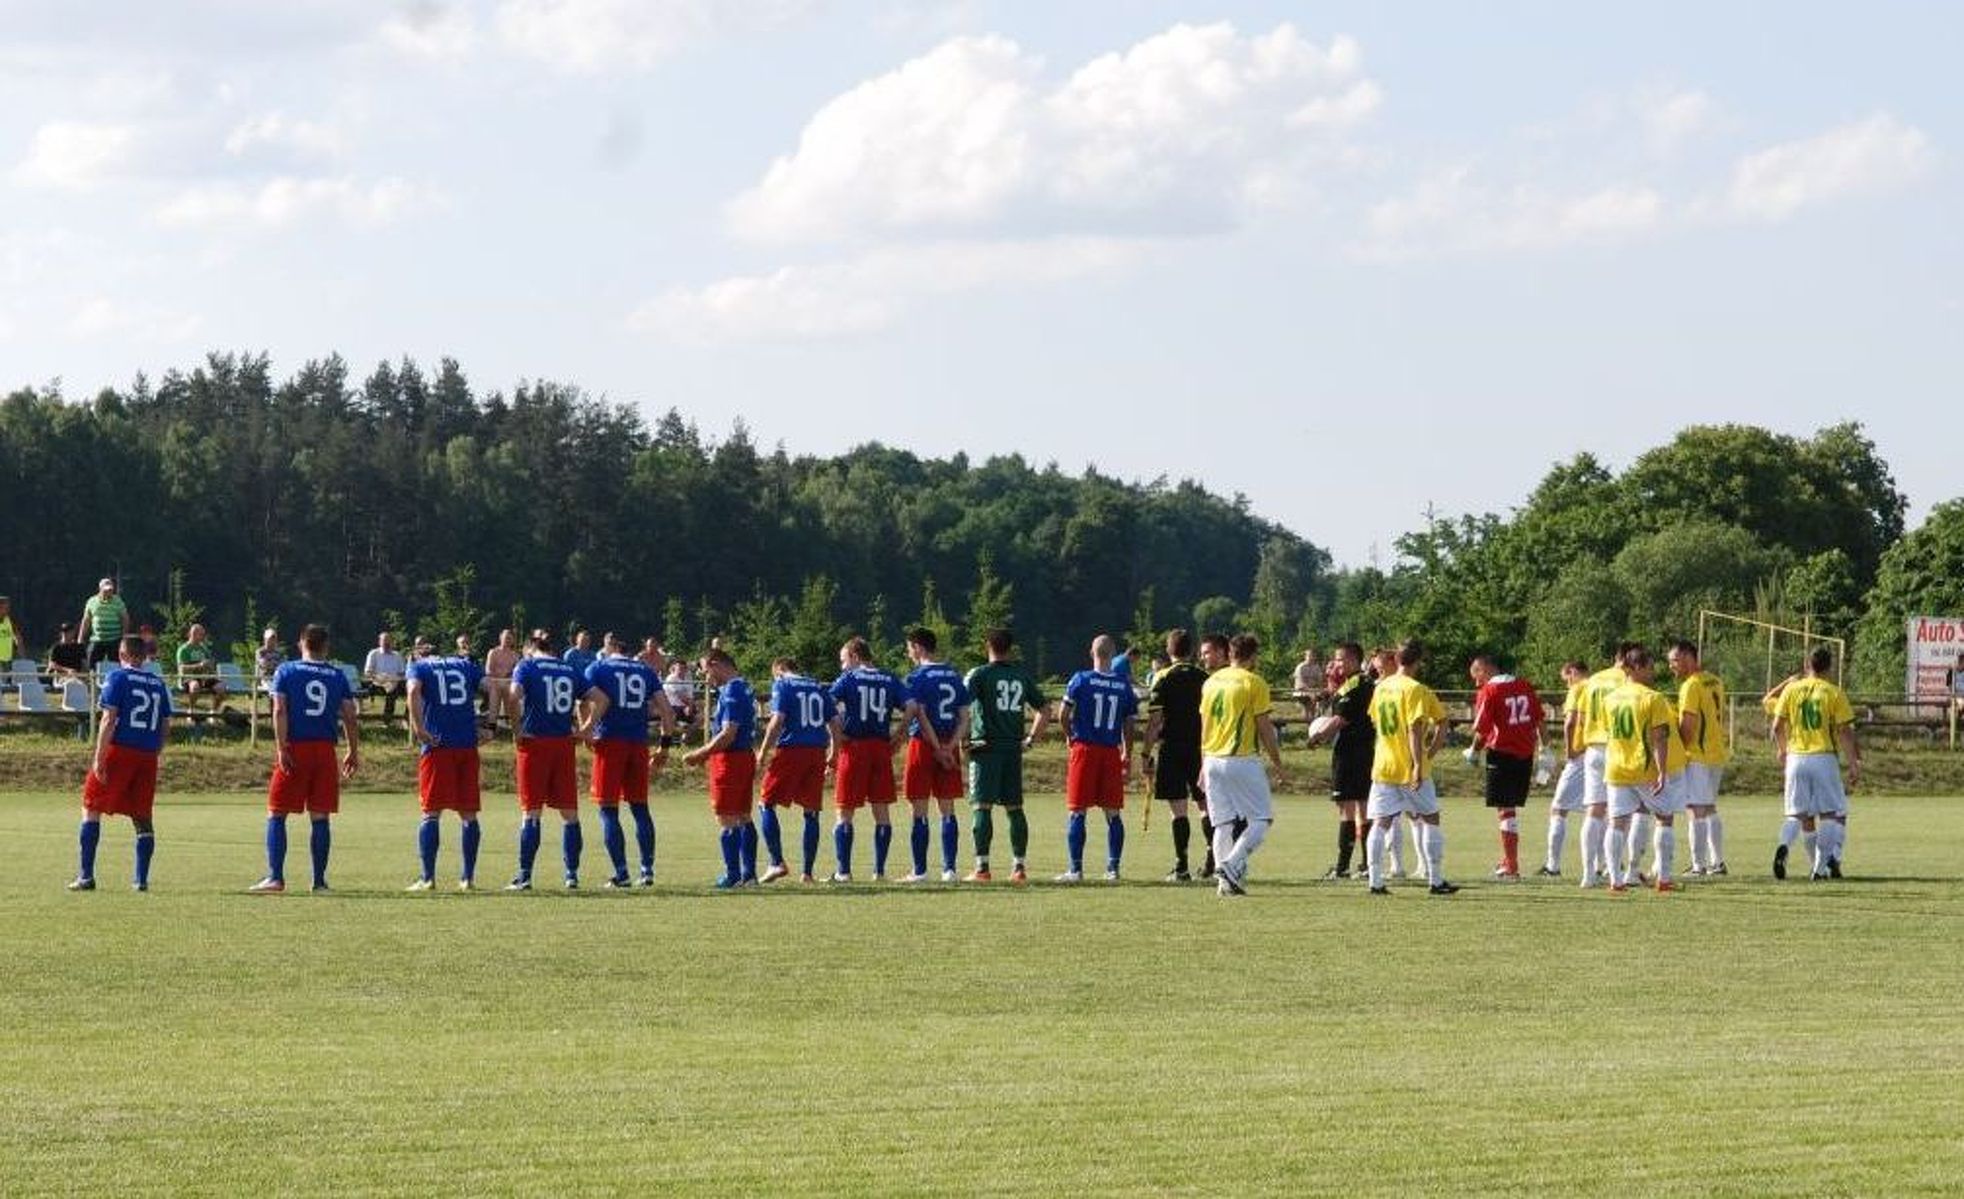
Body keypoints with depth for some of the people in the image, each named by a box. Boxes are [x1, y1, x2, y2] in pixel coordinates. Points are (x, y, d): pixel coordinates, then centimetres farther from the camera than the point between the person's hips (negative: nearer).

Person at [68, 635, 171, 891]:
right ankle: (142, 879, 5)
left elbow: (109, 719, -11)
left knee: (91, 808, 4)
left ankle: (86, 876, -1)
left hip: (119, 749, -5)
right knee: (143, 817, 10)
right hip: (147, 756, 5)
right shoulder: (158, 684, 12)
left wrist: (99, 759, -12)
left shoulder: (118, 678, -3)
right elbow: (165, 726, 12)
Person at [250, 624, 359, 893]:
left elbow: (280, 711, -8)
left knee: (276, 815, 3)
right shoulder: (337, 675, 8)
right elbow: (350, 717, 5)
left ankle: (275, 878, -6)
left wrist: (281, 748, -10)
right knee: (320, 817, 6)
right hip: (325, 750, 2)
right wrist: (354, 752, 13)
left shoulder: (286, 671, 3)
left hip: (295, 749, -2)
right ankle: (319, 880, 6)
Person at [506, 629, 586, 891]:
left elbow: (514, 696, -16)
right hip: (564, 743, 3)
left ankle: (524, 876, -2)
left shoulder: (527, 666, 0)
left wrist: (516, 729, -8)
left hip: (535, 741, -3)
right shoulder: (571, 670, 11)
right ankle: (572, 874, 7)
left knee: (531, 812, 0)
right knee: (569, 814, 7)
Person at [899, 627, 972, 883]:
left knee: (920, 812, -1)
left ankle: (920, 870, -1)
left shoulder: (916, 677, -7)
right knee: (947, 811, 8)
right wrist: (950, 746, -3)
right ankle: (949, 869, 5)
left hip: (923, 745, -5)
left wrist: (938, 749, -13)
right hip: (949, 747, 5)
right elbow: (964, 716, 6)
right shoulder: (954, 675, 11)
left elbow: (920, 716, -15)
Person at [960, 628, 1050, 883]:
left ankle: (982, 867, -9)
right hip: (1014, 748, 4)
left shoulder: (979, 675, -4)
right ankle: (1019, 867, 8)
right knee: (1015, 808, 9)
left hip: (986, 748, -4)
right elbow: (1045, 710, 14)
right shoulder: (1022, 676, 10)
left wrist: (964, 742, -6)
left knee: (982, 807, -4)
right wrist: (1031, 739, 18)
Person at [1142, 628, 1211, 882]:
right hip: (1201, 748, 4)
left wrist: (1147, 754, -5)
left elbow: (1154, 720, -9)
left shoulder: (1163, 678, -6)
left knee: (1178, 809, -4)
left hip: (1171, 748, -4)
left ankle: (1181, 867, -5)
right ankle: (1213, 858, 8)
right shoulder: (1204, 679, 5)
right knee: (1206, 805, 14)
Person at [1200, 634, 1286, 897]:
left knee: (1223, 823, 9)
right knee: (1262, 819, 1)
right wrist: (1277, 763, 2)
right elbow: (1264, 727, -7)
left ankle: (1225, 880, 5)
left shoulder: (1212, 682, 11)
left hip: (1213, 760, 6)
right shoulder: (1254, 683, -7)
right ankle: (1232, 865, -16)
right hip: (1242, 760, -6)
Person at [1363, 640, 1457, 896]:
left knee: (1381, 823, 3)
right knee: (1430, 819, 8)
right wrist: (1419, 763, -20)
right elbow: (1414, 729, -19)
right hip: (1410, 768, -5)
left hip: (1383, 766, 5)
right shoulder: (1415, 690, -12)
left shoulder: (1381, 687, 8)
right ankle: (1436, 881, 9)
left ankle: (1375, 881, -5)